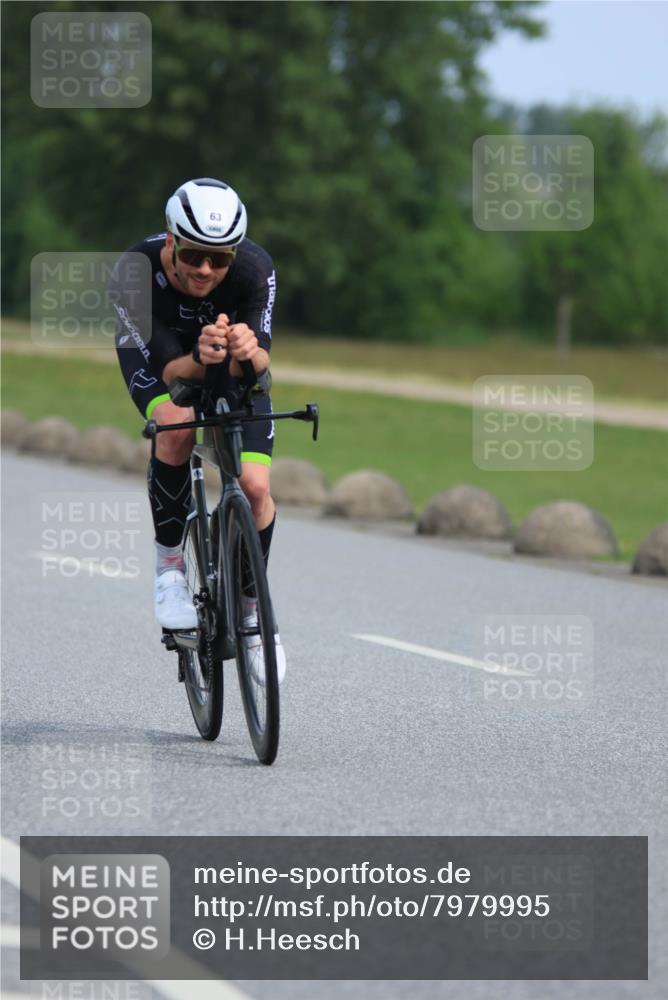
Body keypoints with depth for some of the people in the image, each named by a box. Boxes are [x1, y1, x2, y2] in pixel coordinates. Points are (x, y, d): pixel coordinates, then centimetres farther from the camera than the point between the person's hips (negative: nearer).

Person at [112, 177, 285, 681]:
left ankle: (254, 609, 11)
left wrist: (248, 352, -58)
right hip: (153, 355, -1)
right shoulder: (136, 273, -36)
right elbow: (170, 371, -35)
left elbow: (259, 363, -35)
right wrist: (200, 360, -57)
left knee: (254, 485, -15)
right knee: (177, 424, -35)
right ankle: (170, 565, -15)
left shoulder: (255, 269, -34)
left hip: (231, 363, 1)